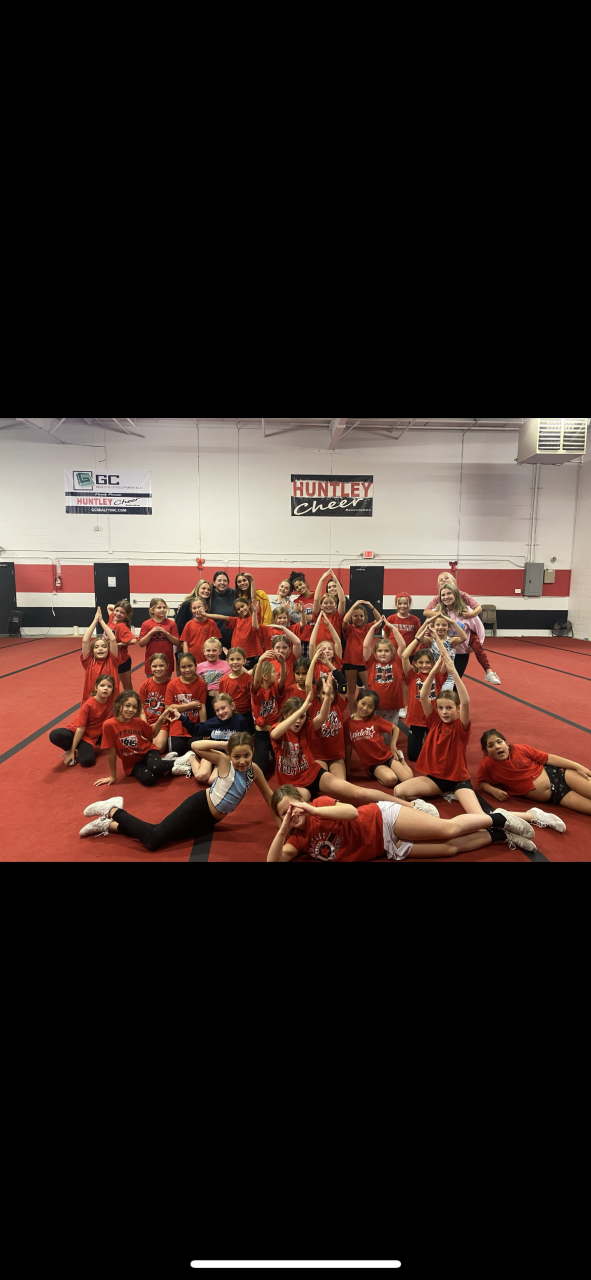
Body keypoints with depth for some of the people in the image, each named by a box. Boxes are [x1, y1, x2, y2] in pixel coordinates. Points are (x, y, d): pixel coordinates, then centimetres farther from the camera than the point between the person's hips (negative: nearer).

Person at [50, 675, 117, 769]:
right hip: (76, 731, -1)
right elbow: (80, 729, -19)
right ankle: (72, 751, -6)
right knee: (55, 735, -34)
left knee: (87, 760, -30)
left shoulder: (111, 699, -12)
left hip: (91, 737, 1)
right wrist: (72, 751, -17)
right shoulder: (88, 705, -20)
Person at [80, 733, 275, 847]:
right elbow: (197, 746, -27)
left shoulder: (254, 769, -1)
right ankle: (113, 810, 1)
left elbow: (268, 795, 11)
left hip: (209, 820, 6)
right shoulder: (224, 761, -15)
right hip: (199, 806, -6)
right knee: (154, 839, -20)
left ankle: (111, 825, 13)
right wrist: (225, 744, -22)